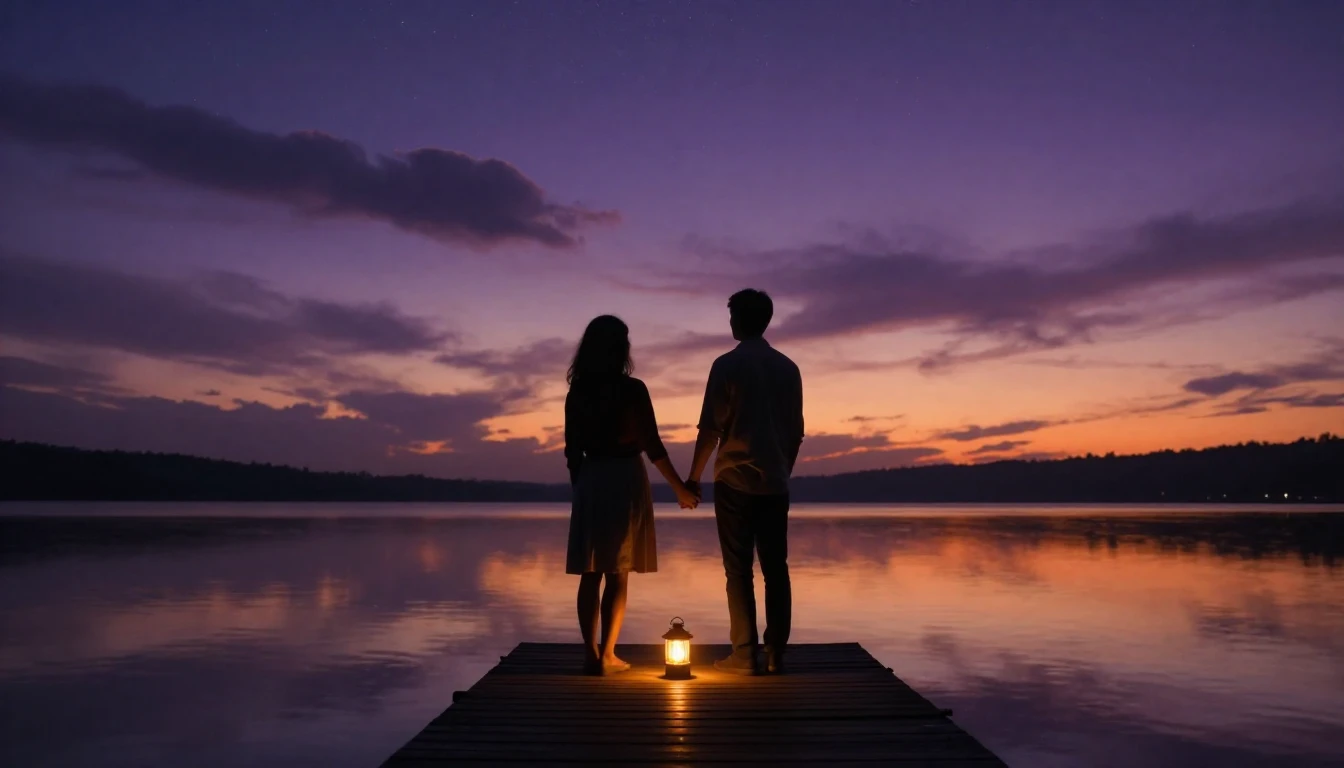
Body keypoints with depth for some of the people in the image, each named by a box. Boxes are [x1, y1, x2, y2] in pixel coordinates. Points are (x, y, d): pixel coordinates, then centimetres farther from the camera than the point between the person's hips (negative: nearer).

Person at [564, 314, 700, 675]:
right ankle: (607, 655, 6)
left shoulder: (577, 393, 4)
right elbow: (652, 445, -8)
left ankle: (591, 654, 11)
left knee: (590, 574, 9)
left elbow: (572, 450, 6)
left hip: (590, 482, 4)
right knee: (617, 575, 3)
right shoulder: (633, 389, -8)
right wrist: (680, 487, 1)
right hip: (625, 480, -4)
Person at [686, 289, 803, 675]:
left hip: (735, 481, -4)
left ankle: (745, 654, 3)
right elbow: (796, 431, 12)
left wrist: (693, 477, -1)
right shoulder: (788, 368, 9)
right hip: (775, 483, 4)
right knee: (776, 569, 7)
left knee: (739, 570, 1)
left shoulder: (727, 365, -5)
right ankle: (775, 654, 8)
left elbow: (710, 429, -9)